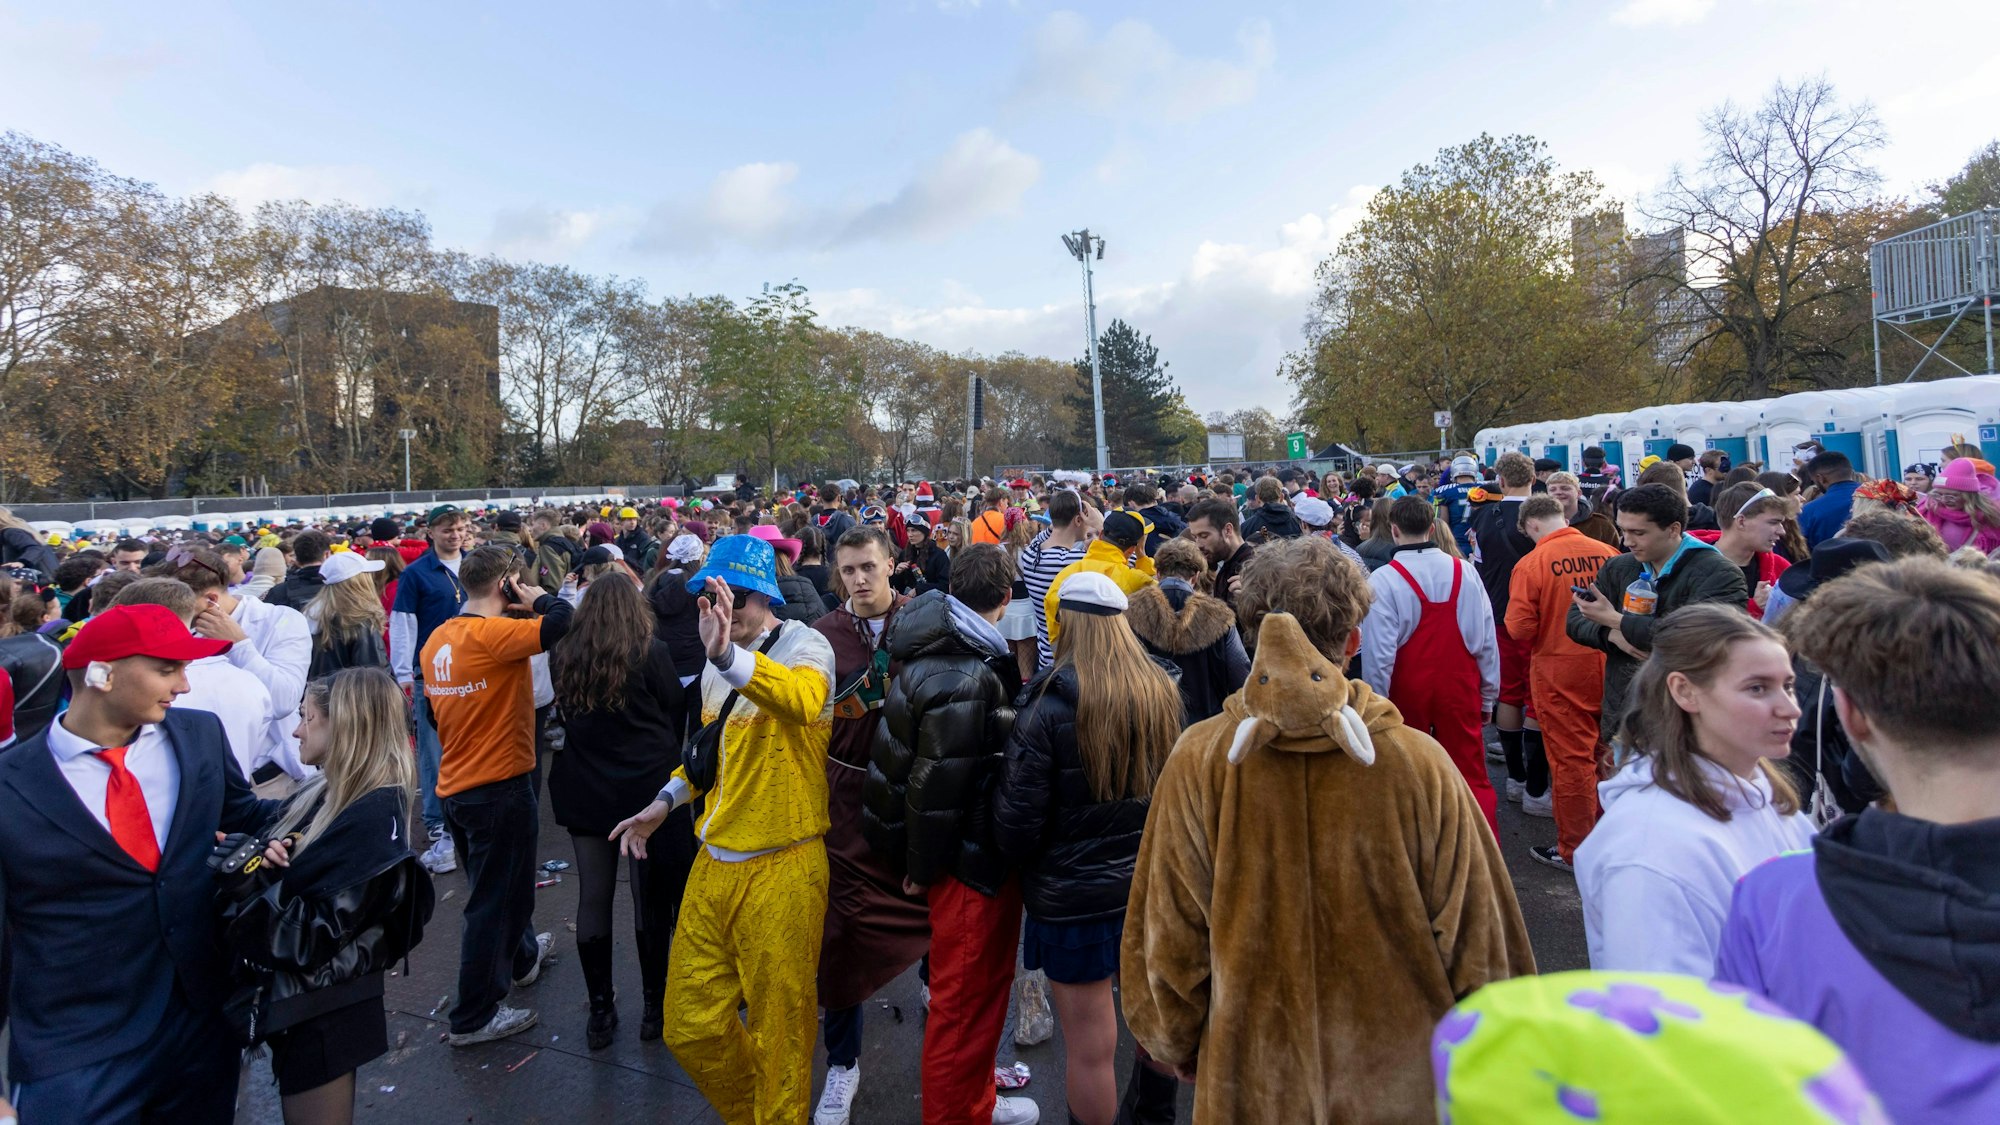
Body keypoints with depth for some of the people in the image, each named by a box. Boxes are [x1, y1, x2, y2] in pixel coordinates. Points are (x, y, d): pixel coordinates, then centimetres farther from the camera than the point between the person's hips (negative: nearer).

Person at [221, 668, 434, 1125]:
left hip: (321, 1012, -9)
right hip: (295, 999, 9)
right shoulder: (323, 794, 4)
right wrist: (254, 858, -14)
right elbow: (278, 871, 5)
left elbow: (313, 933, -25)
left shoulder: (375, 817, -23)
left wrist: (251, 872, -21)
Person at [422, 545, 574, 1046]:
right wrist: (534, 598, -12)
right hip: (500, 786, -9)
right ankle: (474, 1018, 17)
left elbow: (435, 708, 15)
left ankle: (521, 956, 49)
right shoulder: (494, 633, -22)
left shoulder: (437, 639, 4)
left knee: (496, 886, 26)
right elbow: (562, 620, -33)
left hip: (454, 787, 9)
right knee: (493, 900, 6)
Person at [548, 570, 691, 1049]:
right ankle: (654, 1008, 17)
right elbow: (677, 713, -2)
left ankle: (600, 1011, 21)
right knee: (650, 900, 7)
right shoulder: (652, 652, -11)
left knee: (593, 896, 12)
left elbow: (565, 714, 11)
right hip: (647, 787, -3)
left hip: (584, 789, 3)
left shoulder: (562, 656, -1)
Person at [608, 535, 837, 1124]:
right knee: (690, 1029, 17)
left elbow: (804, 700, -40)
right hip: (714, 864, 7)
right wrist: (667, 800, 14)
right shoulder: (718, 658, 9)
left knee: (778, 1031, 9)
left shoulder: (804, 645, -15)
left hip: (781, 870, -7)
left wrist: (727, 655, -52)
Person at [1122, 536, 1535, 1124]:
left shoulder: (1198, 761, -19)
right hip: (1398, 1078, 1)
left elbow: (1165, 938, -10)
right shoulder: (1419, 763, -20)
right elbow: (1478, 945, -9)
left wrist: (1181, 1049, 8)